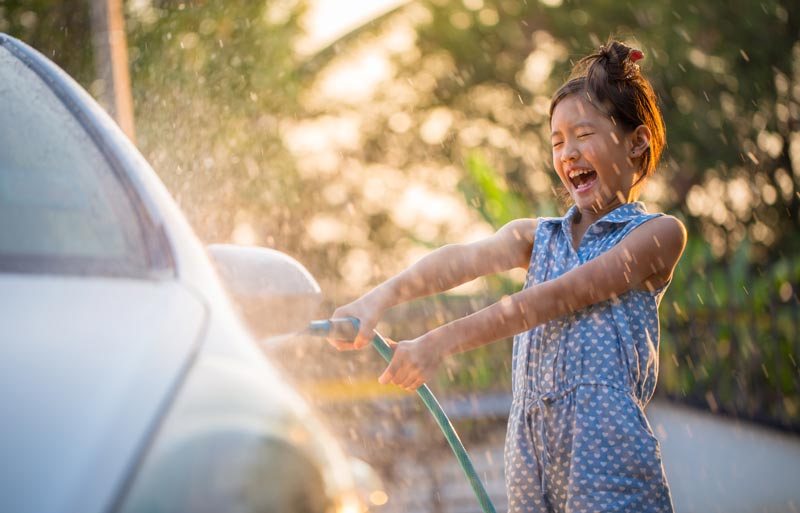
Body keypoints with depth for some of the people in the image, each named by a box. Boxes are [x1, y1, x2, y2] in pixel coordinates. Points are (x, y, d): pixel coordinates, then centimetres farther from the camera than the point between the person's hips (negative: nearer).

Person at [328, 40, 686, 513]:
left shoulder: (659, 233, 1)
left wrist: (441, 343, -19)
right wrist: (380, 298, -22)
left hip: (606, 450, -5)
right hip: (531, 454, 5)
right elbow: (466, 259, -3)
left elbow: (556, 299, -11)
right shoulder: (537, 236, 19)